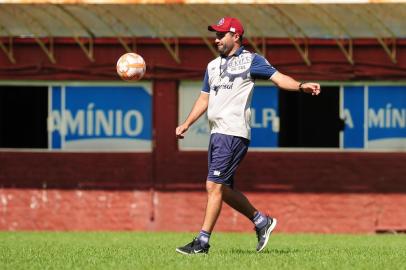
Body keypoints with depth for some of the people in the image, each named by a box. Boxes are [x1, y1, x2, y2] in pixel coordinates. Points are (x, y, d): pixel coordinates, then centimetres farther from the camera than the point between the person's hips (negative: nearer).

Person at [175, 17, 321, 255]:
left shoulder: (251, 60, 0)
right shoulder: (213, 66, 21)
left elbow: (278, 77, -10)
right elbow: (205, 98, 27)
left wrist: (300, 86, -28)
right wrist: (186, 124, 20)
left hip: (234, 133, -8)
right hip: (217, 134, 8)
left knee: (214, 186, -13)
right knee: (224, 190, 9)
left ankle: (202, 242, -12)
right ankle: (262, 221, 24)